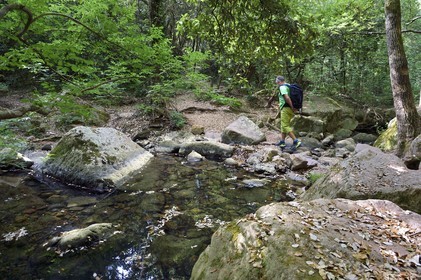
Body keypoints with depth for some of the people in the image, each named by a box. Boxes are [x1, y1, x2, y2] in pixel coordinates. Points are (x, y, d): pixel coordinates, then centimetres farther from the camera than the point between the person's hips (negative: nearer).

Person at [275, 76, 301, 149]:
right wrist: (294, 107, 15)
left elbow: (287, 98, -25)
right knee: (284, 125, 16)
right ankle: (282, 141, 20)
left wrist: (292, 107, -19)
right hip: (290, 109, 10)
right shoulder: (289, 86, 18)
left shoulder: (282, 87, -11)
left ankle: (296, 141, -15)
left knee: (285, 126, -9)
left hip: (286, 108, -10)